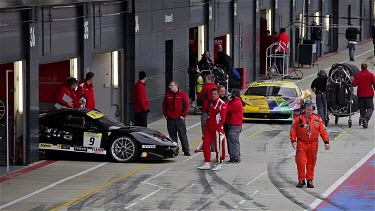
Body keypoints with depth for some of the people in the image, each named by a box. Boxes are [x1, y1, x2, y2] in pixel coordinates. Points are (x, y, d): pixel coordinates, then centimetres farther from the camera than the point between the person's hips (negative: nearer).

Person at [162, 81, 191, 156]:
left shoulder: (182, 94, -3)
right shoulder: (167, 94, 6)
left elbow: (186, 105, -2)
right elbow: (164, 105, 12)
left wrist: (183, 115, -6)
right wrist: (165, 115, 5)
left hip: (180, 118, -3)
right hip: (170, 119, 3)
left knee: (183, 135, 0)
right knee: (172, 135, 6)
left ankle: (186, 151, 4)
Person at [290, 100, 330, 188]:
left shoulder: (317, 119, 6)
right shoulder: (298, 118, 1)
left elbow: (323, 131, 7)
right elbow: (293, 130, 3)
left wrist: (326, 142, 2)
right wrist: (293, 141, -7)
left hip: (313, 144, 2)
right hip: (301, 143, -2)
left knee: (311, 163, 6)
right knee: (301, 162, -8)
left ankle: (310, 180, 16)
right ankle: (301, 180, 3)